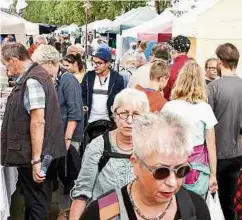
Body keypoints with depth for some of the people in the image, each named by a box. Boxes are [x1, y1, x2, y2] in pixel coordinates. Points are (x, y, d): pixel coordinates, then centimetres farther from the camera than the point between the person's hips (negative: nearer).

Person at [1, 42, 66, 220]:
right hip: (36, 153, 10)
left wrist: (35, 160, -25)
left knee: (36, 203, 2)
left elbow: (38, 122, -25)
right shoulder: (34, 75, 12)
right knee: (34, 200, 21)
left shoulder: (32, 81, -20)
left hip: (32, 155, -10)